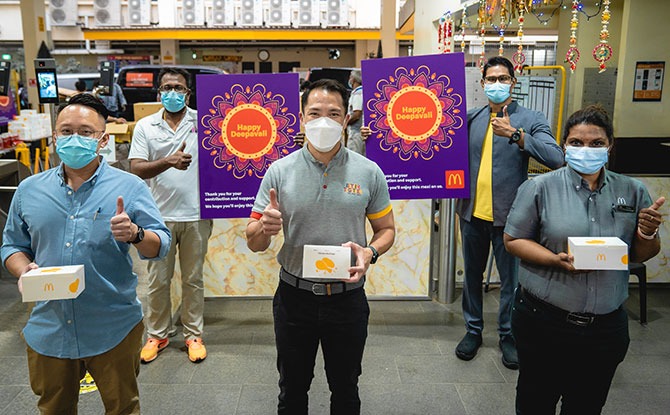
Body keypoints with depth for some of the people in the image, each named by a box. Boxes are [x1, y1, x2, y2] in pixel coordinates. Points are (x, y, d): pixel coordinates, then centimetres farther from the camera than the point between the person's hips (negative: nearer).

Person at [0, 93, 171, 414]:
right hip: (48, 331, 3)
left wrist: (135, 234, -30)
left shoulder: (129, 187, -6)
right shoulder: (29, 190, 4)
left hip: (114, 331, -3)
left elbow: (161, 246, -9)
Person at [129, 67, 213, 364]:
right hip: (160, 215, 1)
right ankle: (157, 335, 28)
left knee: (193, 279, 11)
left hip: (196, 215, 0)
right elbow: (136, 169, -7)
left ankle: (194, 335, 25)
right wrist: (169, 161, -23)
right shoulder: (145, 126, 3)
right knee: (158, 280, 11)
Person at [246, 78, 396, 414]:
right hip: (294, 296, 0)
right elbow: (253, 243, -3)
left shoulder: (369, 172, -5)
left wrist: (370, 252, -17)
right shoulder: (280, 171, -6)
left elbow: (386, 229, 5)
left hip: (347, 297, 0)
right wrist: (265, 228, -26)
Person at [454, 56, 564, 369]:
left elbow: (556, 158, -19)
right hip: (472, 212, 4)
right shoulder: (471, 118, 7)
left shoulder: (531, 120, -4)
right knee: (472, 276, 15)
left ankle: (508, 334, 28)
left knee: (511, 279, 9)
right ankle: (473, 330, 33)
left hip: (508, 214, -3)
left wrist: (515, 134, -28)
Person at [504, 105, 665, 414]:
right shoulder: (540, 187, -7)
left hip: (606, 327, 3)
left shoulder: (633, 192, 3)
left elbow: (643, 256, 10)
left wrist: (647, 234, -12)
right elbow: (513, 240, -7)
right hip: (544, 321, -2)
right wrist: (557, 260, -22)